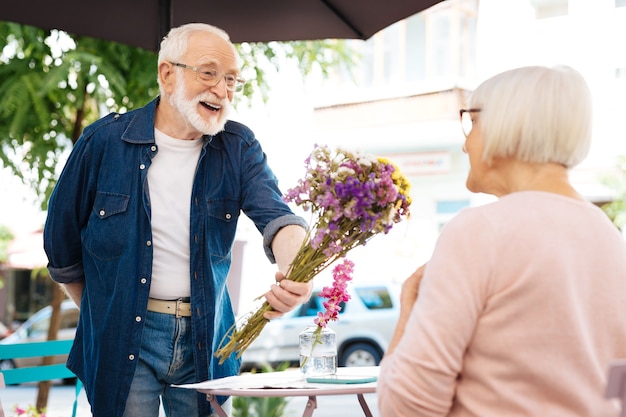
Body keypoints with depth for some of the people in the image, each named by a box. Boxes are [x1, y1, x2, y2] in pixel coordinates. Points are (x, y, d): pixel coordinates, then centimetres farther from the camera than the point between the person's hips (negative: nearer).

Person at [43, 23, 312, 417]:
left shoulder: (239, 148, -1)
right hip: (123, 340, -2)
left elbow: (275, 215, -18)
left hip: (205, 339, 2)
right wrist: (101, 312, 10)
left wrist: (293, 273, -40)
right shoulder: (104, 141, -5)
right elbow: (62, 241, 5)